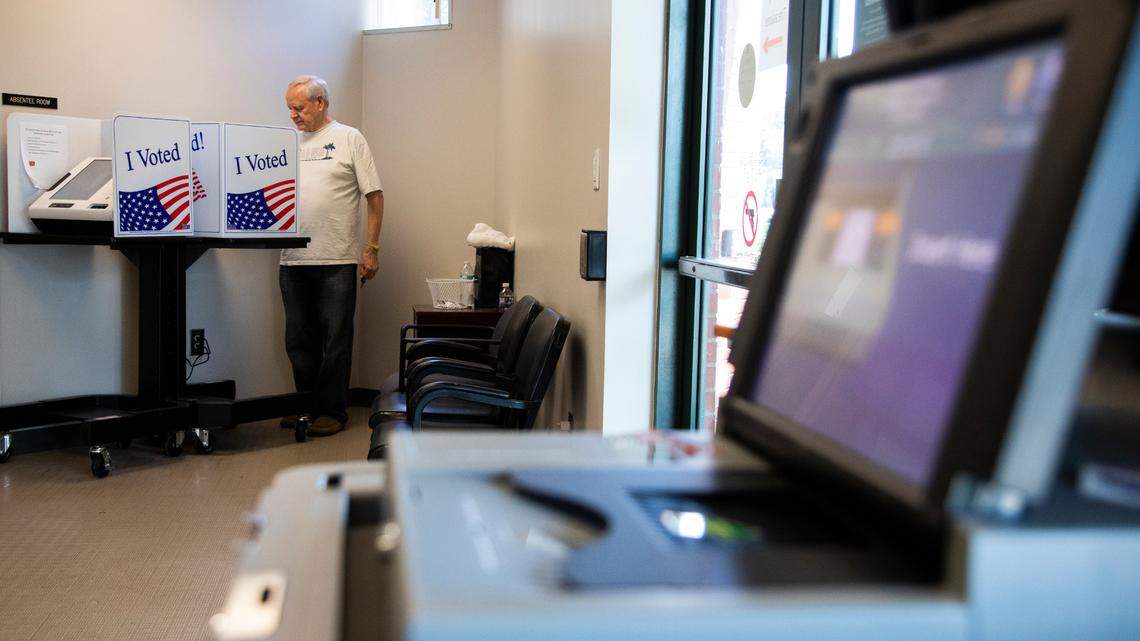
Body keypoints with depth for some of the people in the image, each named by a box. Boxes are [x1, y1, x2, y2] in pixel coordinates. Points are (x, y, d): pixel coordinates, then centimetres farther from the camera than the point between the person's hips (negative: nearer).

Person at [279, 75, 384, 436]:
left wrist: (371, 249, -7)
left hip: (336, 261, -5)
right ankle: (306, 405, 23)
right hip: (293, 260, 5)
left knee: (335, 340, 1)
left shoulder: (349, 139, 1)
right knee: (299, 339, 11)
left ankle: (331, 410, 10)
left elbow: (375, 197, -2)